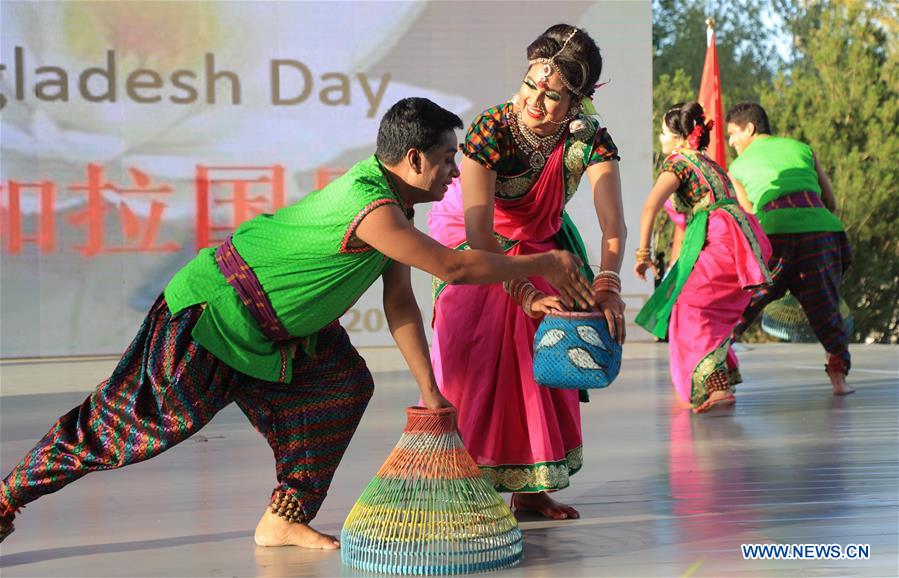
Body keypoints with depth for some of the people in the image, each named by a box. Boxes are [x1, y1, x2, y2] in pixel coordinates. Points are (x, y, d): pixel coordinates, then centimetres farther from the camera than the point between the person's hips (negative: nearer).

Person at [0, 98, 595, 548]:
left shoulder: (392, 202, 3)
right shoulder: (372, 210, -29)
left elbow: (400, 303, 5)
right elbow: (453, 267, -29)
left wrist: (429, 390, 4)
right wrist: (543, 265, -16)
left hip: (271, 327, 10)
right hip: (214, 314, -10)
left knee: (345, 385, 2)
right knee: (122, 419, -3)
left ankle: (284, 520, 9)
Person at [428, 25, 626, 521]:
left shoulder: (589, 138, -23)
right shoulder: (490, 129, -32)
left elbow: (613, 223, -35)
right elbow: (479, 230, -36)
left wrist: (607, 284, -53)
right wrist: (526, 294, -43)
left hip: (538, 242, 3)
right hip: (471, 240, -3)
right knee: (480, 343, -18)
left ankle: (529, 485, 2)